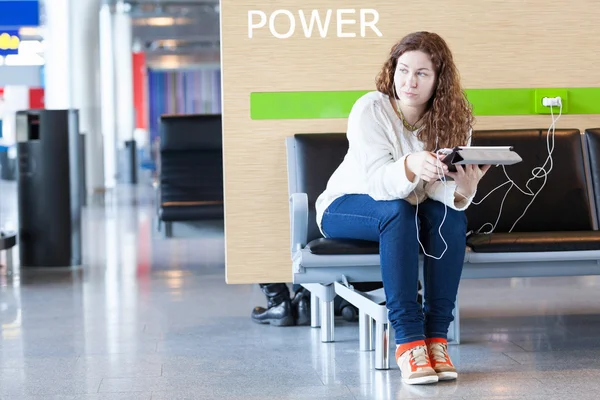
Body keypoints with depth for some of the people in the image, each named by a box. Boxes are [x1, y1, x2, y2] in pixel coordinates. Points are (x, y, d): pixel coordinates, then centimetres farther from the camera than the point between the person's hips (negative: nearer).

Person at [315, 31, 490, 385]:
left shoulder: (454, 118, -11)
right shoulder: (370, 110, -22)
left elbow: (440, 190, -21)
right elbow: (377, 182, -33)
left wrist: (463, 190, -45)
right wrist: (411, 166, -55)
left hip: (412, 213, 4)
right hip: (345, 209, -3)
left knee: (451, 214, -27)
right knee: (397, 212, -34)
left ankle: (437, 336, -27)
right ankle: (407, 339, -37)